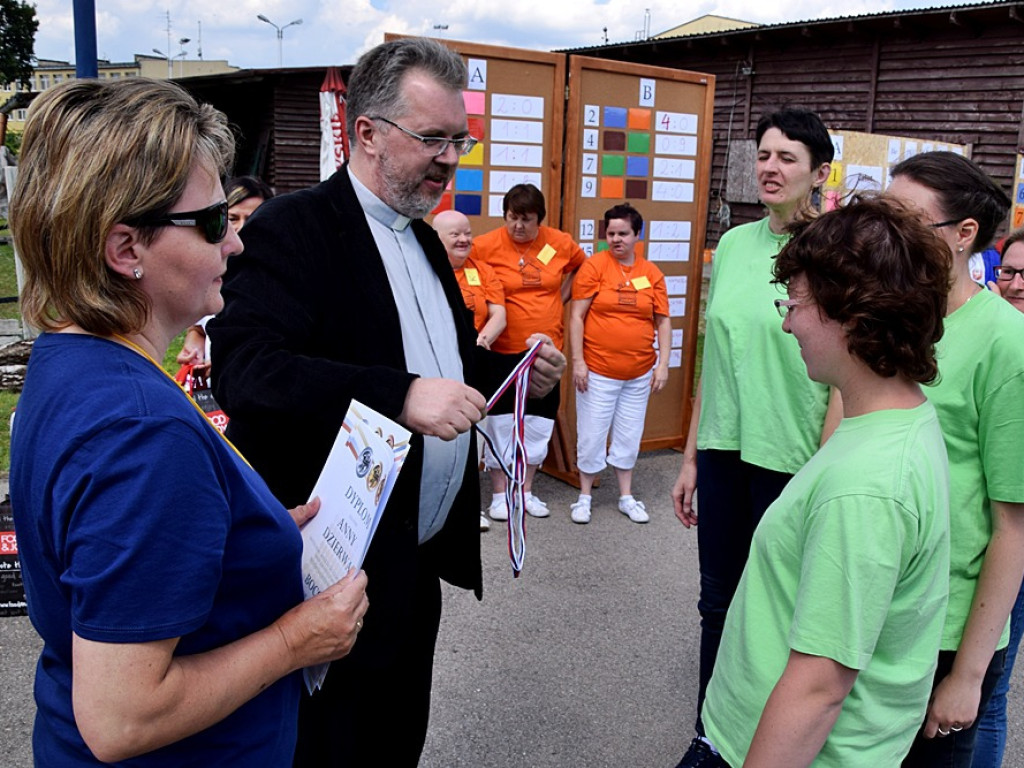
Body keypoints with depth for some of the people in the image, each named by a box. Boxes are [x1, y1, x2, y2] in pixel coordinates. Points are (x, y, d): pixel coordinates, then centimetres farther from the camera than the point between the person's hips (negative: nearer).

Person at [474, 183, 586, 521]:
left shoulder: (560, 244, 0)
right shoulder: (487, 245, -11)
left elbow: (582, 265, 20)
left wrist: (563, 295, 7)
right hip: (502, 351, -3)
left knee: (539, 422, 10)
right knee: (500, 420, 5)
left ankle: (526, 490, 26)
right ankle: (499, 493, 19)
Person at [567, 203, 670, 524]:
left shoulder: (651, 273, 4)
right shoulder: (594, 266, -5)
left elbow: (663, 320, 7)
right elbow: (576, 316, -6)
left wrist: (663, 363, 1)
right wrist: (577, 361, -11)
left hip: (639, 373, 3)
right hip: (598, 371, -3)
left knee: (629, 436, 14)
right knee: (591, 435, 5)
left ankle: (626, 497, 28)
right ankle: (584, 497, 21)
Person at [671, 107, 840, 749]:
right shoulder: (734, 244, 6)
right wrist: (691, 457, 12)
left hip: (790, 461, -4)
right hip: (723, 451, 5)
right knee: (718, 601, 15)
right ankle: (709, 739, 33)